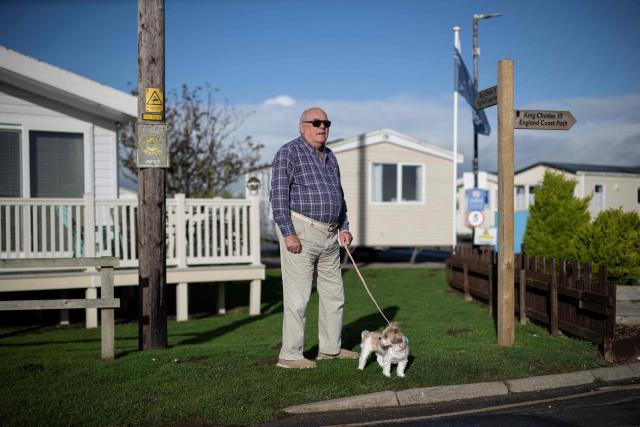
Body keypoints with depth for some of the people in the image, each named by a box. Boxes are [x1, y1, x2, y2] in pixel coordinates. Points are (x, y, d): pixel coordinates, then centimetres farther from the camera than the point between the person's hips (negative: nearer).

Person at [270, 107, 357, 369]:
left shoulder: (330, 157, 18)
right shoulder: (289, 153, -6)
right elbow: (278, 195, -13)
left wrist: (344, 227, 16)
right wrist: (288, 233, -19)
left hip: (329, 236, 8)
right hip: (300, 232, -8)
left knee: (333, 294, 13)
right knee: (298, 296, -6)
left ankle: (330, 348, 25)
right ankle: (290, 355, 2)